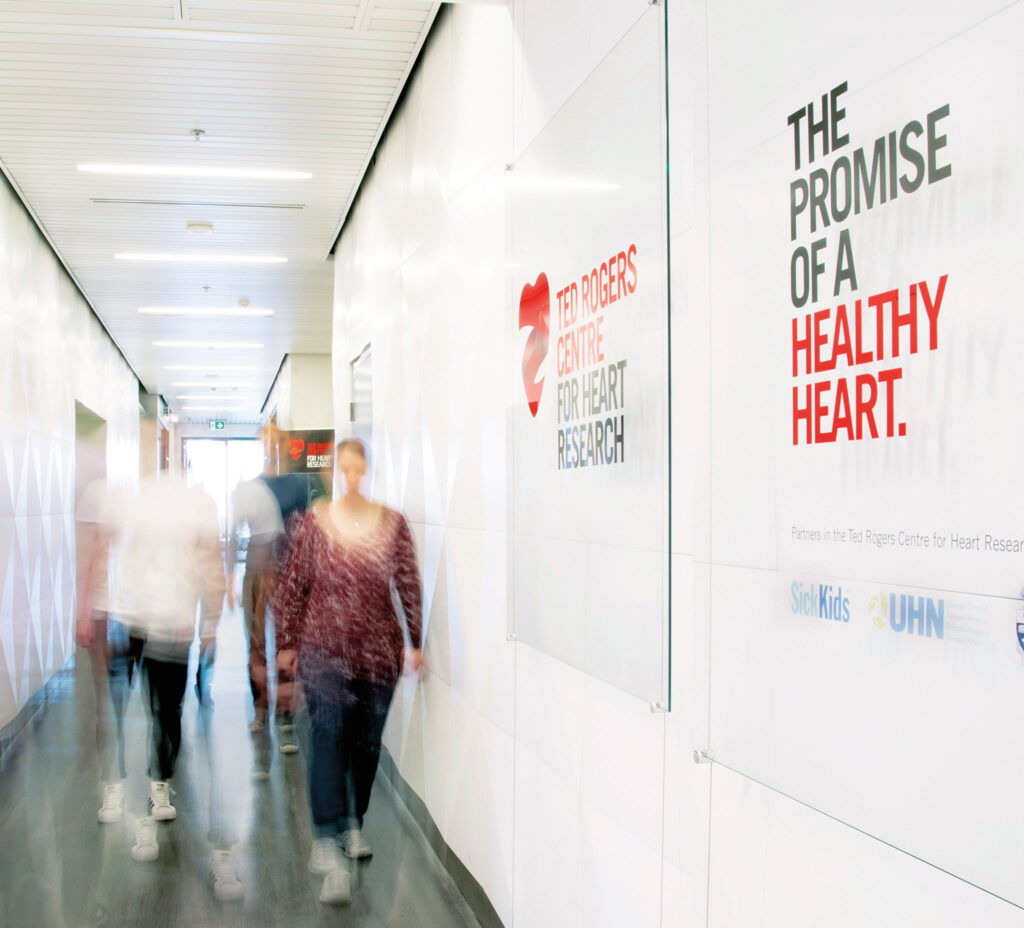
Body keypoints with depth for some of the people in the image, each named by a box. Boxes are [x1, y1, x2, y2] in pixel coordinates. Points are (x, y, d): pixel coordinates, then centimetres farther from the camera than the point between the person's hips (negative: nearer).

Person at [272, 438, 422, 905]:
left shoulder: (394, 524, 0)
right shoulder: (315, 521, -3)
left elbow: (409, 585, 7)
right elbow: (292, 583, 3)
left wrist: (414, 641, 6)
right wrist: (287, 642, 5)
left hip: (379, 650, 2)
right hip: (324, 648, -2)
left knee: (368, 743, 12)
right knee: (328, 739, -13)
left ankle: (354, 824, 34)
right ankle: (328, 848, -16)